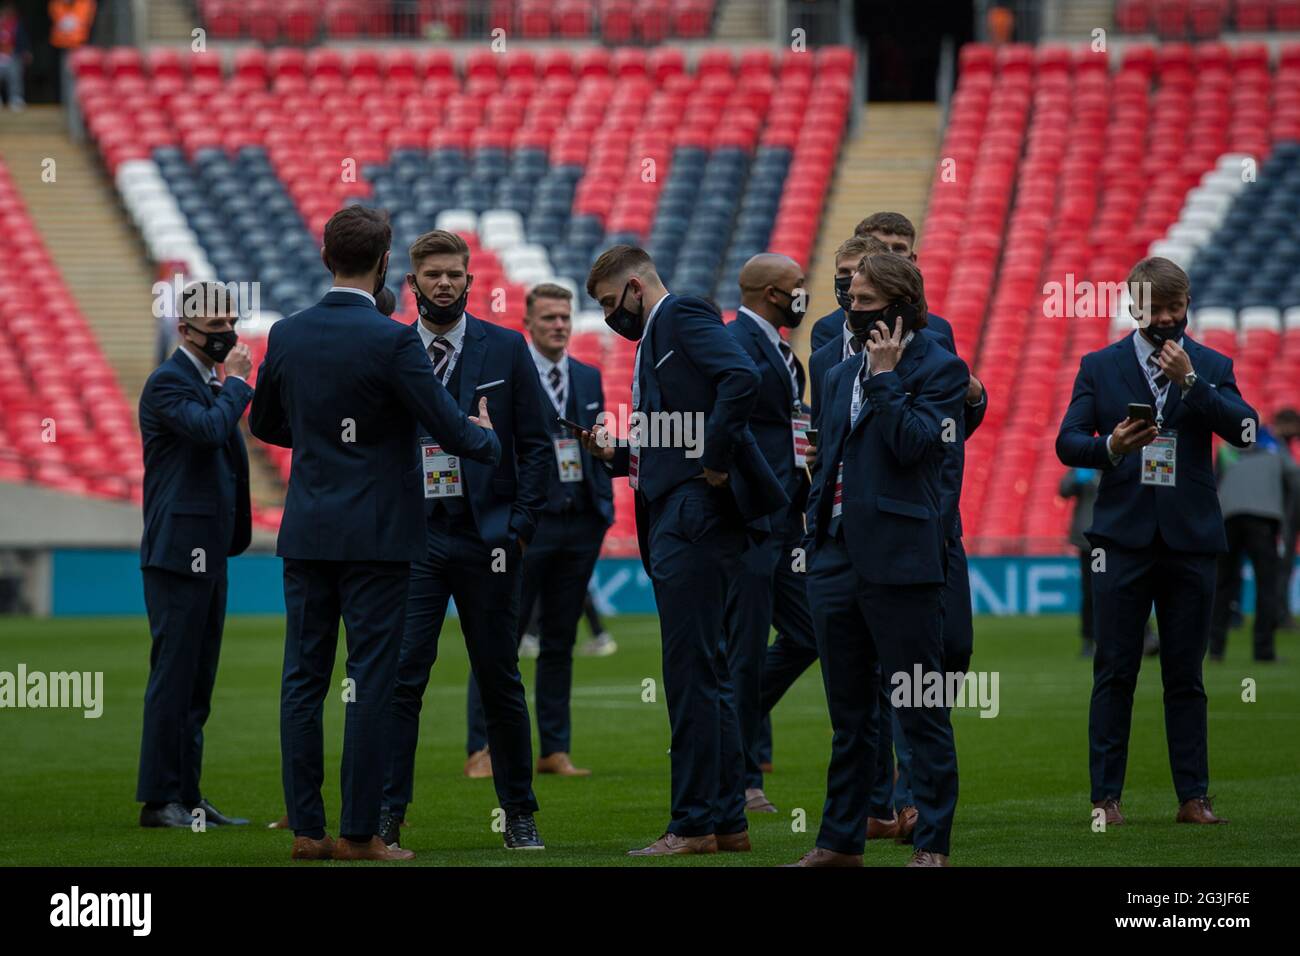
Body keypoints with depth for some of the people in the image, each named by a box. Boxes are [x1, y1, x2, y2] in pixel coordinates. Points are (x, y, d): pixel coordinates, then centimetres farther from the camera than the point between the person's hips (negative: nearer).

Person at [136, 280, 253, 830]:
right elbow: (208, 429, -27)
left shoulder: (212, 385, 19)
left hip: (211, 553, 10)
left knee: (196, 682, 10)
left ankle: (188, 797, 14)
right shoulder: (168, 382, -10)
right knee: (173, 677, -8)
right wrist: (237, 383, -13)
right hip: (178, 552, -10)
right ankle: (159, 800, -6)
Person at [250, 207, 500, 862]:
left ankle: (306, 829, 8)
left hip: (306, 533, 5)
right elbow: (452, 430, -11)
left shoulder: (287, 335, 3)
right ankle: (359, 833, -2)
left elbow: (264, 423, 17)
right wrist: (486, 439, 11)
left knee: (303, 679, 7)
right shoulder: (392, 341, -13)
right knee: (370, 681, -2)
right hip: (375, 536, -5)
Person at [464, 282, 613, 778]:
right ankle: (483, 750, -2)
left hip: (581, 526, 6)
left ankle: (555, 751, 14)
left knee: (560, 641, 10)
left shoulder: (588, 377, 14)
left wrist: (605, 504, 4)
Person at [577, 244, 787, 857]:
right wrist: (617, 456, 11)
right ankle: (727, 820, 16)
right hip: (670, 519, 11)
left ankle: (696, 823, -9)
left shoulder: (684, 318, -6)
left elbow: (742, 377, -23)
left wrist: (714, 460, -20)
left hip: (697, 510, -11)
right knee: (703, 672, 12)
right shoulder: (653, 339, 24)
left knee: (692, 672, -10)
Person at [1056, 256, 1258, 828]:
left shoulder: (1212, 367, 9)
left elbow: (1244, 430, -6)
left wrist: (1190, 382, -15)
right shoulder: (1099, 367, 9)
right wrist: (1110, 446, -18)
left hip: (1189, 539, 1)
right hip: (1123, 538, 0)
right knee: (1114, 674, -2)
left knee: (1186, 676, 4)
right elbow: (1067, 442, 2)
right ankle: (1106, 797, 0)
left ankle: (1193, 797, 7)